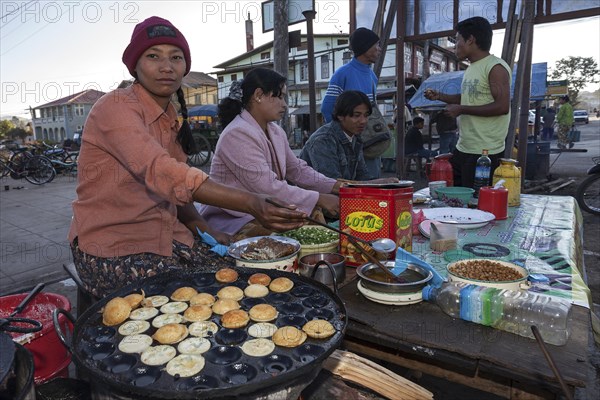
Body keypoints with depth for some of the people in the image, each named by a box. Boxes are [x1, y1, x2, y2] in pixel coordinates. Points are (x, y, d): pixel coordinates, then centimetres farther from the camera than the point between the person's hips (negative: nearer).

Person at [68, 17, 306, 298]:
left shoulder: (172, 119, 10)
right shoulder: (116, 107, -15)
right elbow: (161, 173, -32)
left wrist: (206, 231, -5)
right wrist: (251, 204, -39)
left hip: (167, 237, 7)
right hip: (112, 248, -6)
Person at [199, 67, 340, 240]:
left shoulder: (276, 132, 8)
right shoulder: (238, 135, -21)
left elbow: (297, 169, 13)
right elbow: (268, 188, -26)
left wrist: (335, 186, 0)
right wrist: (319, 199, -20)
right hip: (230, 221, -8)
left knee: (315, 214, -7)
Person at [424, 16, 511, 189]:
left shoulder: (496, 68, -12)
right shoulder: (472, 68, 15)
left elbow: (502, 107, -21)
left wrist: (461, 109, -17)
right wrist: (439, 96, 16)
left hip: (485, 153, -9)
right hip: (462, 149, 9)